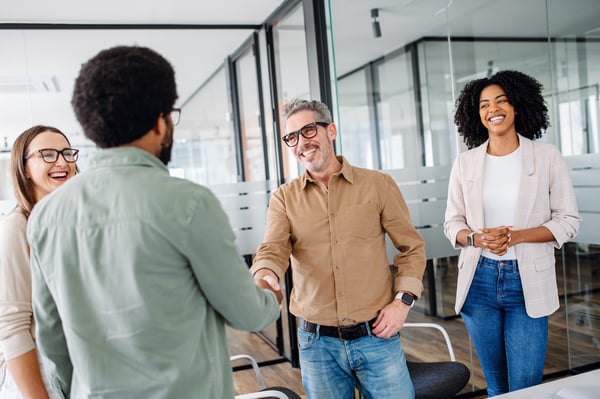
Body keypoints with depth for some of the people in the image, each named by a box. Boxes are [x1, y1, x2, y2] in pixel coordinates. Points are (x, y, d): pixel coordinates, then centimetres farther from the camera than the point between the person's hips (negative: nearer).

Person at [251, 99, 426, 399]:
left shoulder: (378, 185, 0)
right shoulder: (284, 198, 3)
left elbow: (412, 247, 5)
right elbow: (273, 250, -12)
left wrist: (403, 301, -6)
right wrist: (265, 279, -34)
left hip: (377, 336, -1)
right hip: (316, 343, 1)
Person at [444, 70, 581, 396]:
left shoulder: (547, 156, -2)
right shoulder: (464, 163, 3)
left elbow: (568, 221, -2)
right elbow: (452, 223, 7)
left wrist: (516, 236, -17)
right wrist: (477, 238, -15)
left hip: (528, 282, -2)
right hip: (479, 281, 2)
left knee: (525, 388, 2)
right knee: (496, 387, 15)